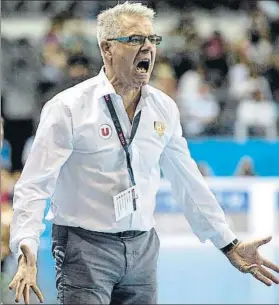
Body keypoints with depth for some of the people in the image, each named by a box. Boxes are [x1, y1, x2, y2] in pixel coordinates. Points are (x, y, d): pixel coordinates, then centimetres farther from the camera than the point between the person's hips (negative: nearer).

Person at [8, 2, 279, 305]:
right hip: (85, 246, -5)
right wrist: (27, 251, -28)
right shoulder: (68, 107, -10)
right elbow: (34, 185, -14)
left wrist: (229, 245, 16)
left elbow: (187, 182, 15)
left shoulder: (164, 108, 6)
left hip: (142, 247, 5)